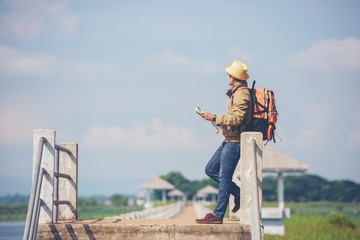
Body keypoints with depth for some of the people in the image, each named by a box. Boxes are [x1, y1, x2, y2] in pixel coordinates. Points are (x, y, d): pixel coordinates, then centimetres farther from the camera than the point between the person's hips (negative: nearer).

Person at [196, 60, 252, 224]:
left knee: (224, 177, -8)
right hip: (229, 140, 10)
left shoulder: (241, 94, -15)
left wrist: (214, 118, -21)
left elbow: (237, 118, -25)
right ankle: (239, 193, 15)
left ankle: (218, 215, -5)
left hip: (235, 141, -10)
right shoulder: (236, 93, 17)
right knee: (210, 169, 11)